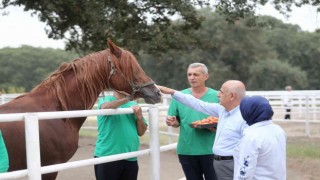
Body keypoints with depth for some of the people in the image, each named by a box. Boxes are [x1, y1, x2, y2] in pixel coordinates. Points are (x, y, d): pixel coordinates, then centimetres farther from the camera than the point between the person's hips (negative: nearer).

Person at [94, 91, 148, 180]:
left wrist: (139, 117, -7)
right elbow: (106, 107, -27)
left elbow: (141, 132, 10)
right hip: (107, 156, -4)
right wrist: (128, 98, -28)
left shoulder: (133, 104, 9)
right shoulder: (105, 99, -1)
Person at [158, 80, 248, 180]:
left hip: (231, 166, -9)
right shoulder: (222, 109, 7)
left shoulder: (244, 117, -19)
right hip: (218, 163, 9)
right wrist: (172, 92, 13)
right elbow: (198, 105, 13)